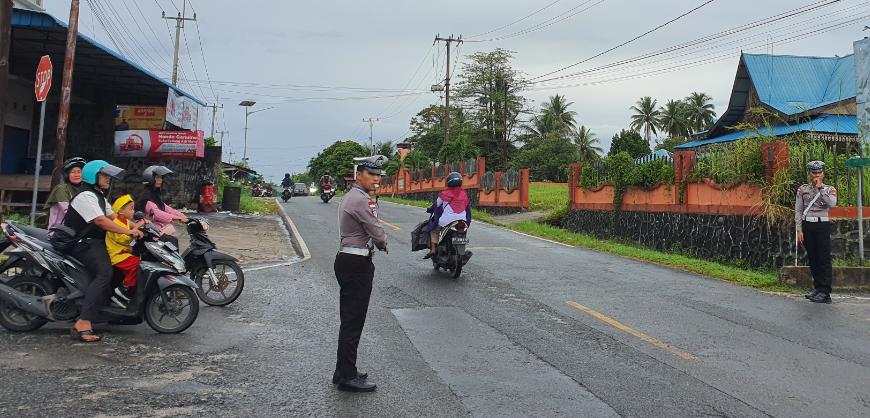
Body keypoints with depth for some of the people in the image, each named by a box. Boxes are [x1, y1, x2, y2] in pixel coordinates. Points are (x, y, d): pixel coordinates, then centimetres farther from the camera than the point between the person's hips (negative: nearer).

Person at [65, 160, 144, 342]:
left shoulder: (98, 195, 21)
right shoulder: (85, 196, -14)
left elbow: (112, 216, 16)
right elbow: (100, 221, -26)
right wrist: (129, 232, -27)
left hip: (95, 242, 11)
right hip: (83, 243, -11)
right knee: (105, 273, -32)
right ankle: (83, 324, -40)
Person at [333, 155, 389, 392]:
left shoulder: (351, 198, 18)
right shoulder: (360, 200, -17)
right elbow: (377, 232, -16)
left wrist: (377, 244, 5)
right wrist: (383, 245, 5)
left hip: (349, 260, 11)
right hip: (357, 264, -11)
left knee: (351, 319, 16)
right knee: (353, 321, -5)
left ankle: (343, 371, 25)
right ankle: (347, 376, 1)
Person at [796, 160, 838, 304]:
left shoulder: (830, 190, 4)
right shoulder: (802, 189, 7)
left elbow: (832, 204, -17)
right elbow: (798, 211, 5)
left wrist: (820, 188, -14)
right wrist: (799, 230, -3)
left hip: (822, 226, -2)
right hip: (807, 226, 2)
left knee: (824, 258, -6)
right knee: (813, 258, 7)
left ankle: (825, 292, -7)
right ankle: (818, 288, 16)